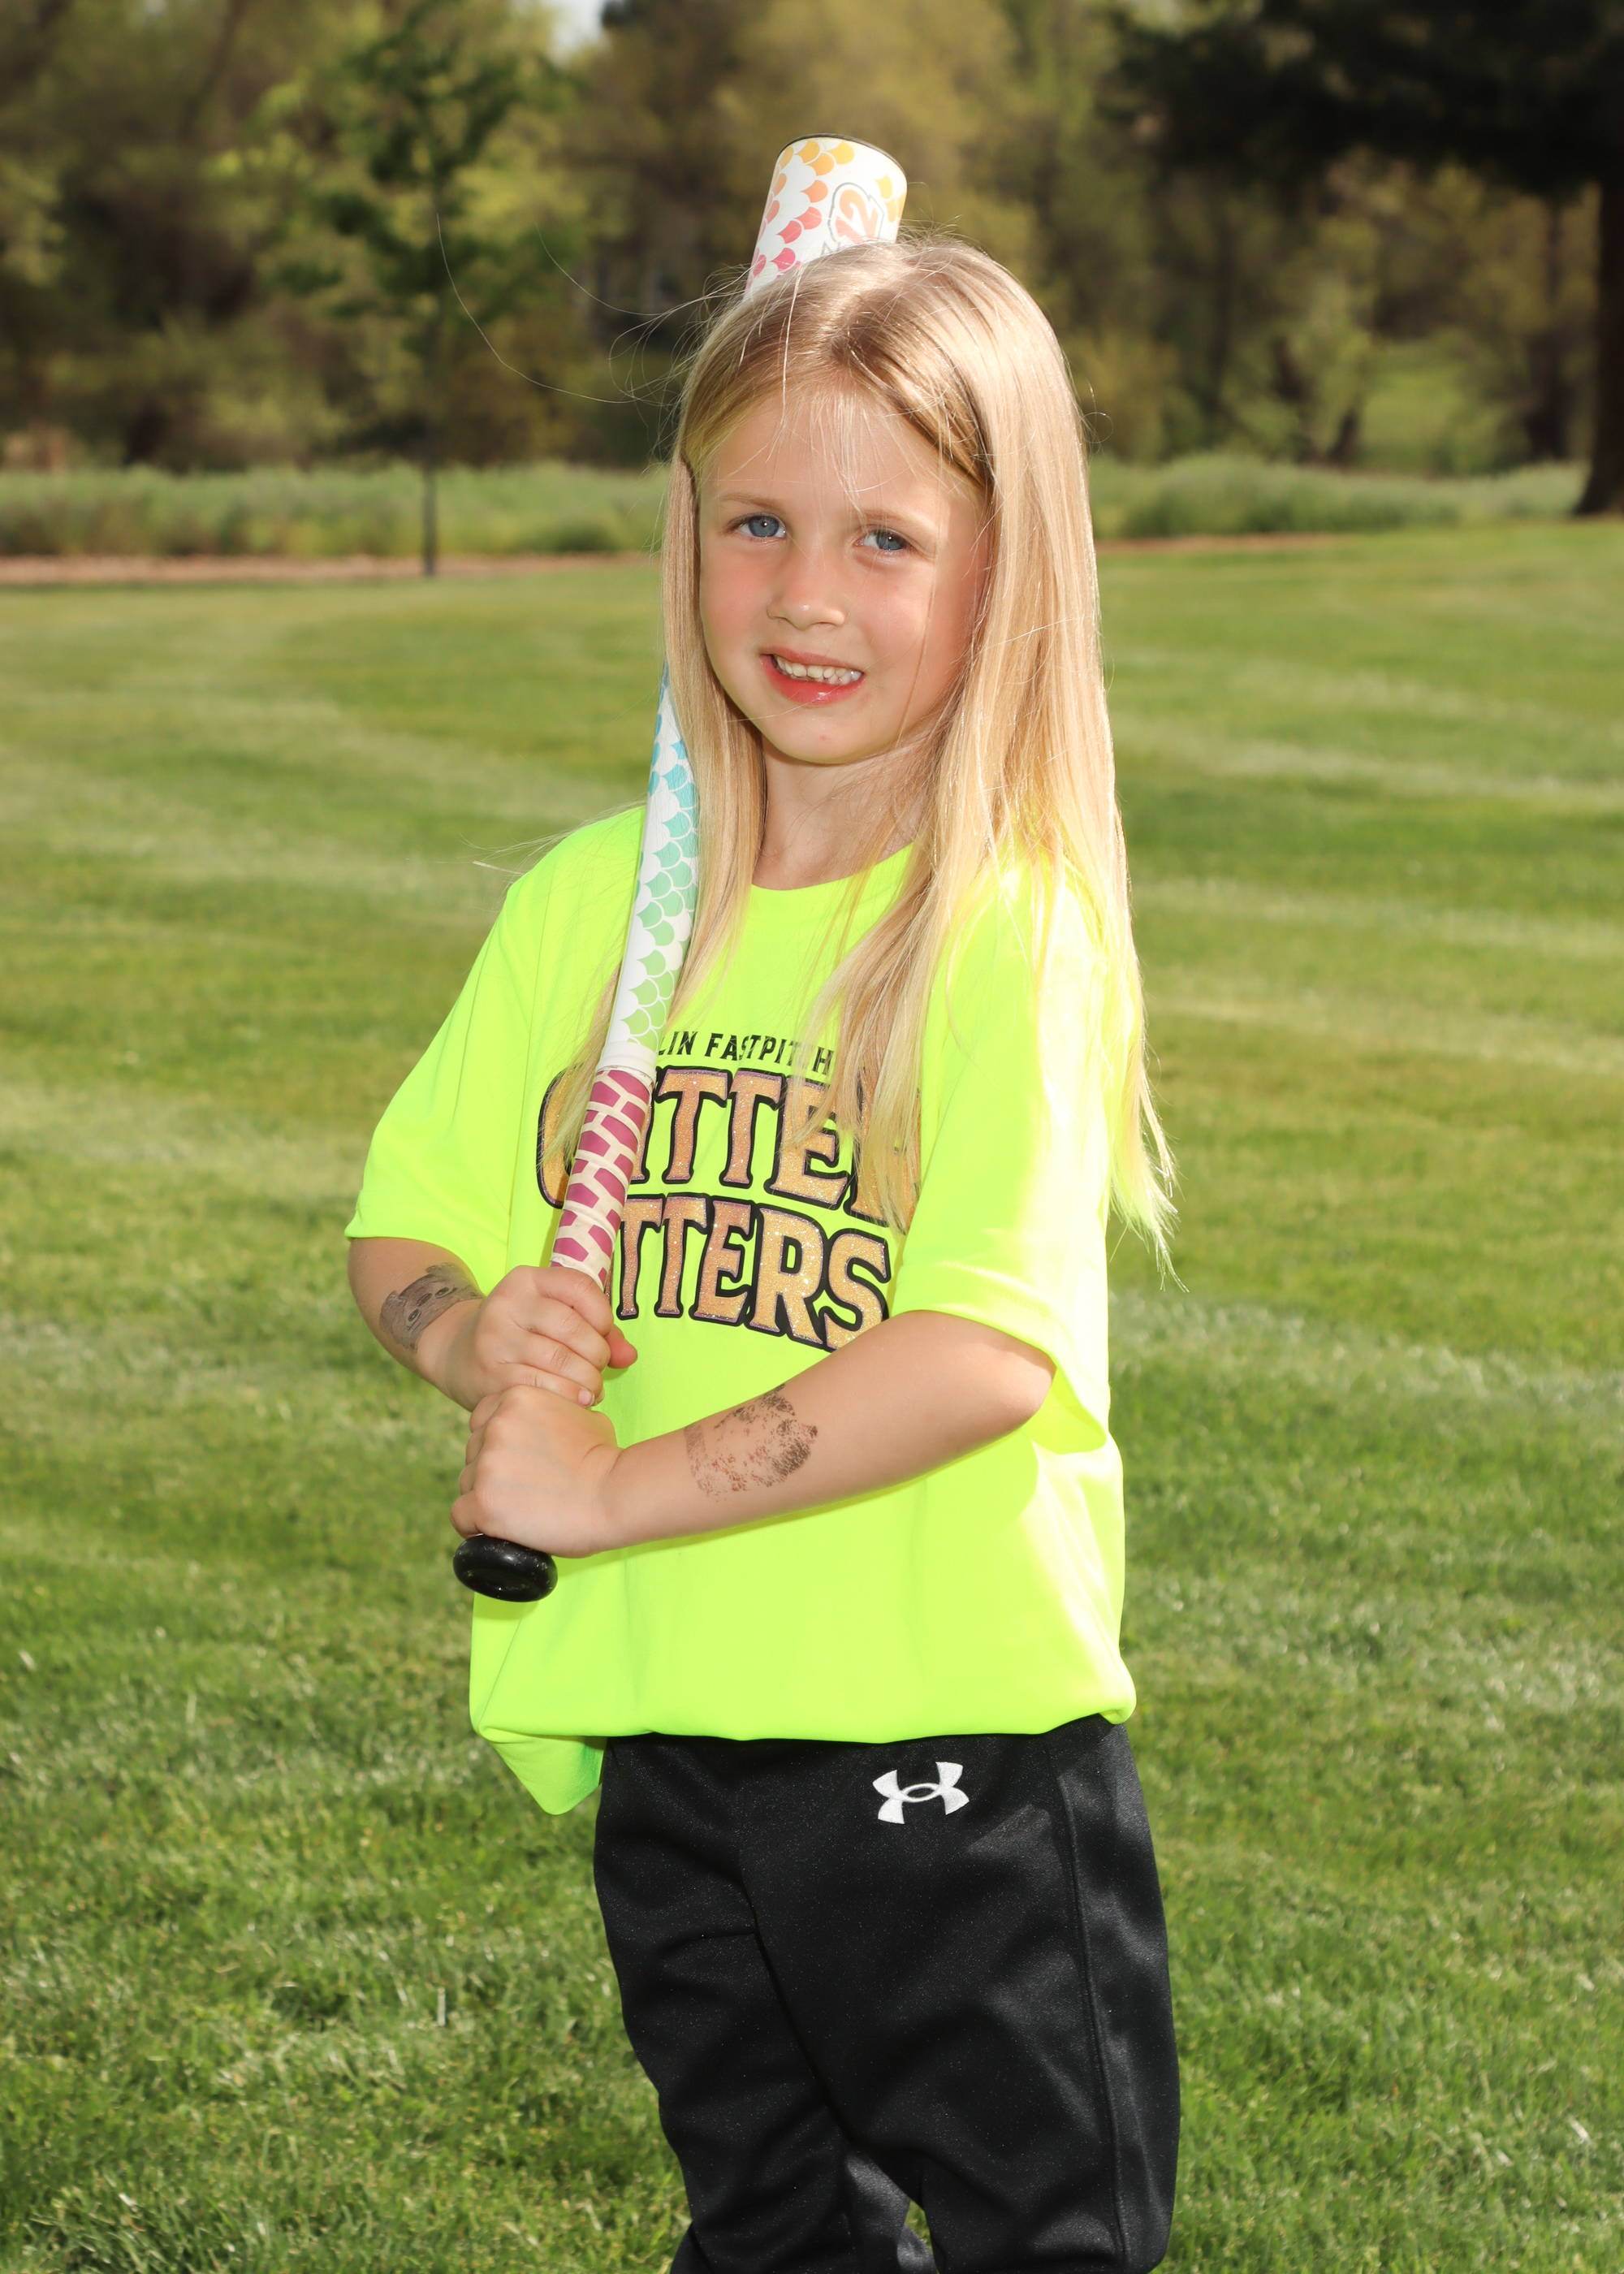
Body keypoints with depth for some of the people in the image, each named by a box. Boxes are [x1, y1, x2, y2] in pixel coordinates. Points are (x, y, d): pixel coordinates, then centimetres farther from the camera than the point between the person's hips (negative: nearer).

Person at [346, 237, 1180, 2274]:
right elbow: (403, 1223, 10)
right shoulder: (591, 898, 5)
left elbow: (992, 1342, -23)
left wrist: (615, 1488, -21)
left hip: (956, 1737, -5)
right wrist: (476, 1334, -13)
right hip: (663, 1721, 5)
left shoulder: (1017, 930, -13)